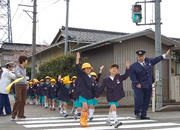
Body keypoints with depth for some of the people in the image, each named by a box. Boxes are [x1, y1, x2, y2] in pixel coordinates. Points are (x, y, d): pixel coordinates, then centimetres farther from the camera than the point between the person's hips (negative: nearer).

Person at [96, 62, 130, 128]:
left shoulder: (119, 77, -2)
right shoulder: (106, 80, -4)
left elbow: (125, 76, -16)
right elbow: (101, 88, 1)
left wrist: (127, 68, -30)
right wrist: (97, 95, 5)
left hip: (117, 96, 3)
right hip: (110, 96, -2)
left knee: (112, 108, 16)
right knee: (113, 107, -19)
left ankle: (108, 121, 34)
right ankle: (116, 121, -21)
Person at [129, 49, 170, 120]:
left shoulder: (148, 61, 10)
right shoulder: (133, 66, -5)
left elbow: (156, 59, 24)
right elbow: (132, 76, -10)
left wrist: (165, 55, 27)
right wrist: (137, 83, -18)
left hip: (148, 86, 5)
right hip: (139, 86, -5)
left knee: (146, 101, 7)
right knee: (138, 100, -11)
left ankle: (143, 115, 16)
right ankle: (137, 112, 14)